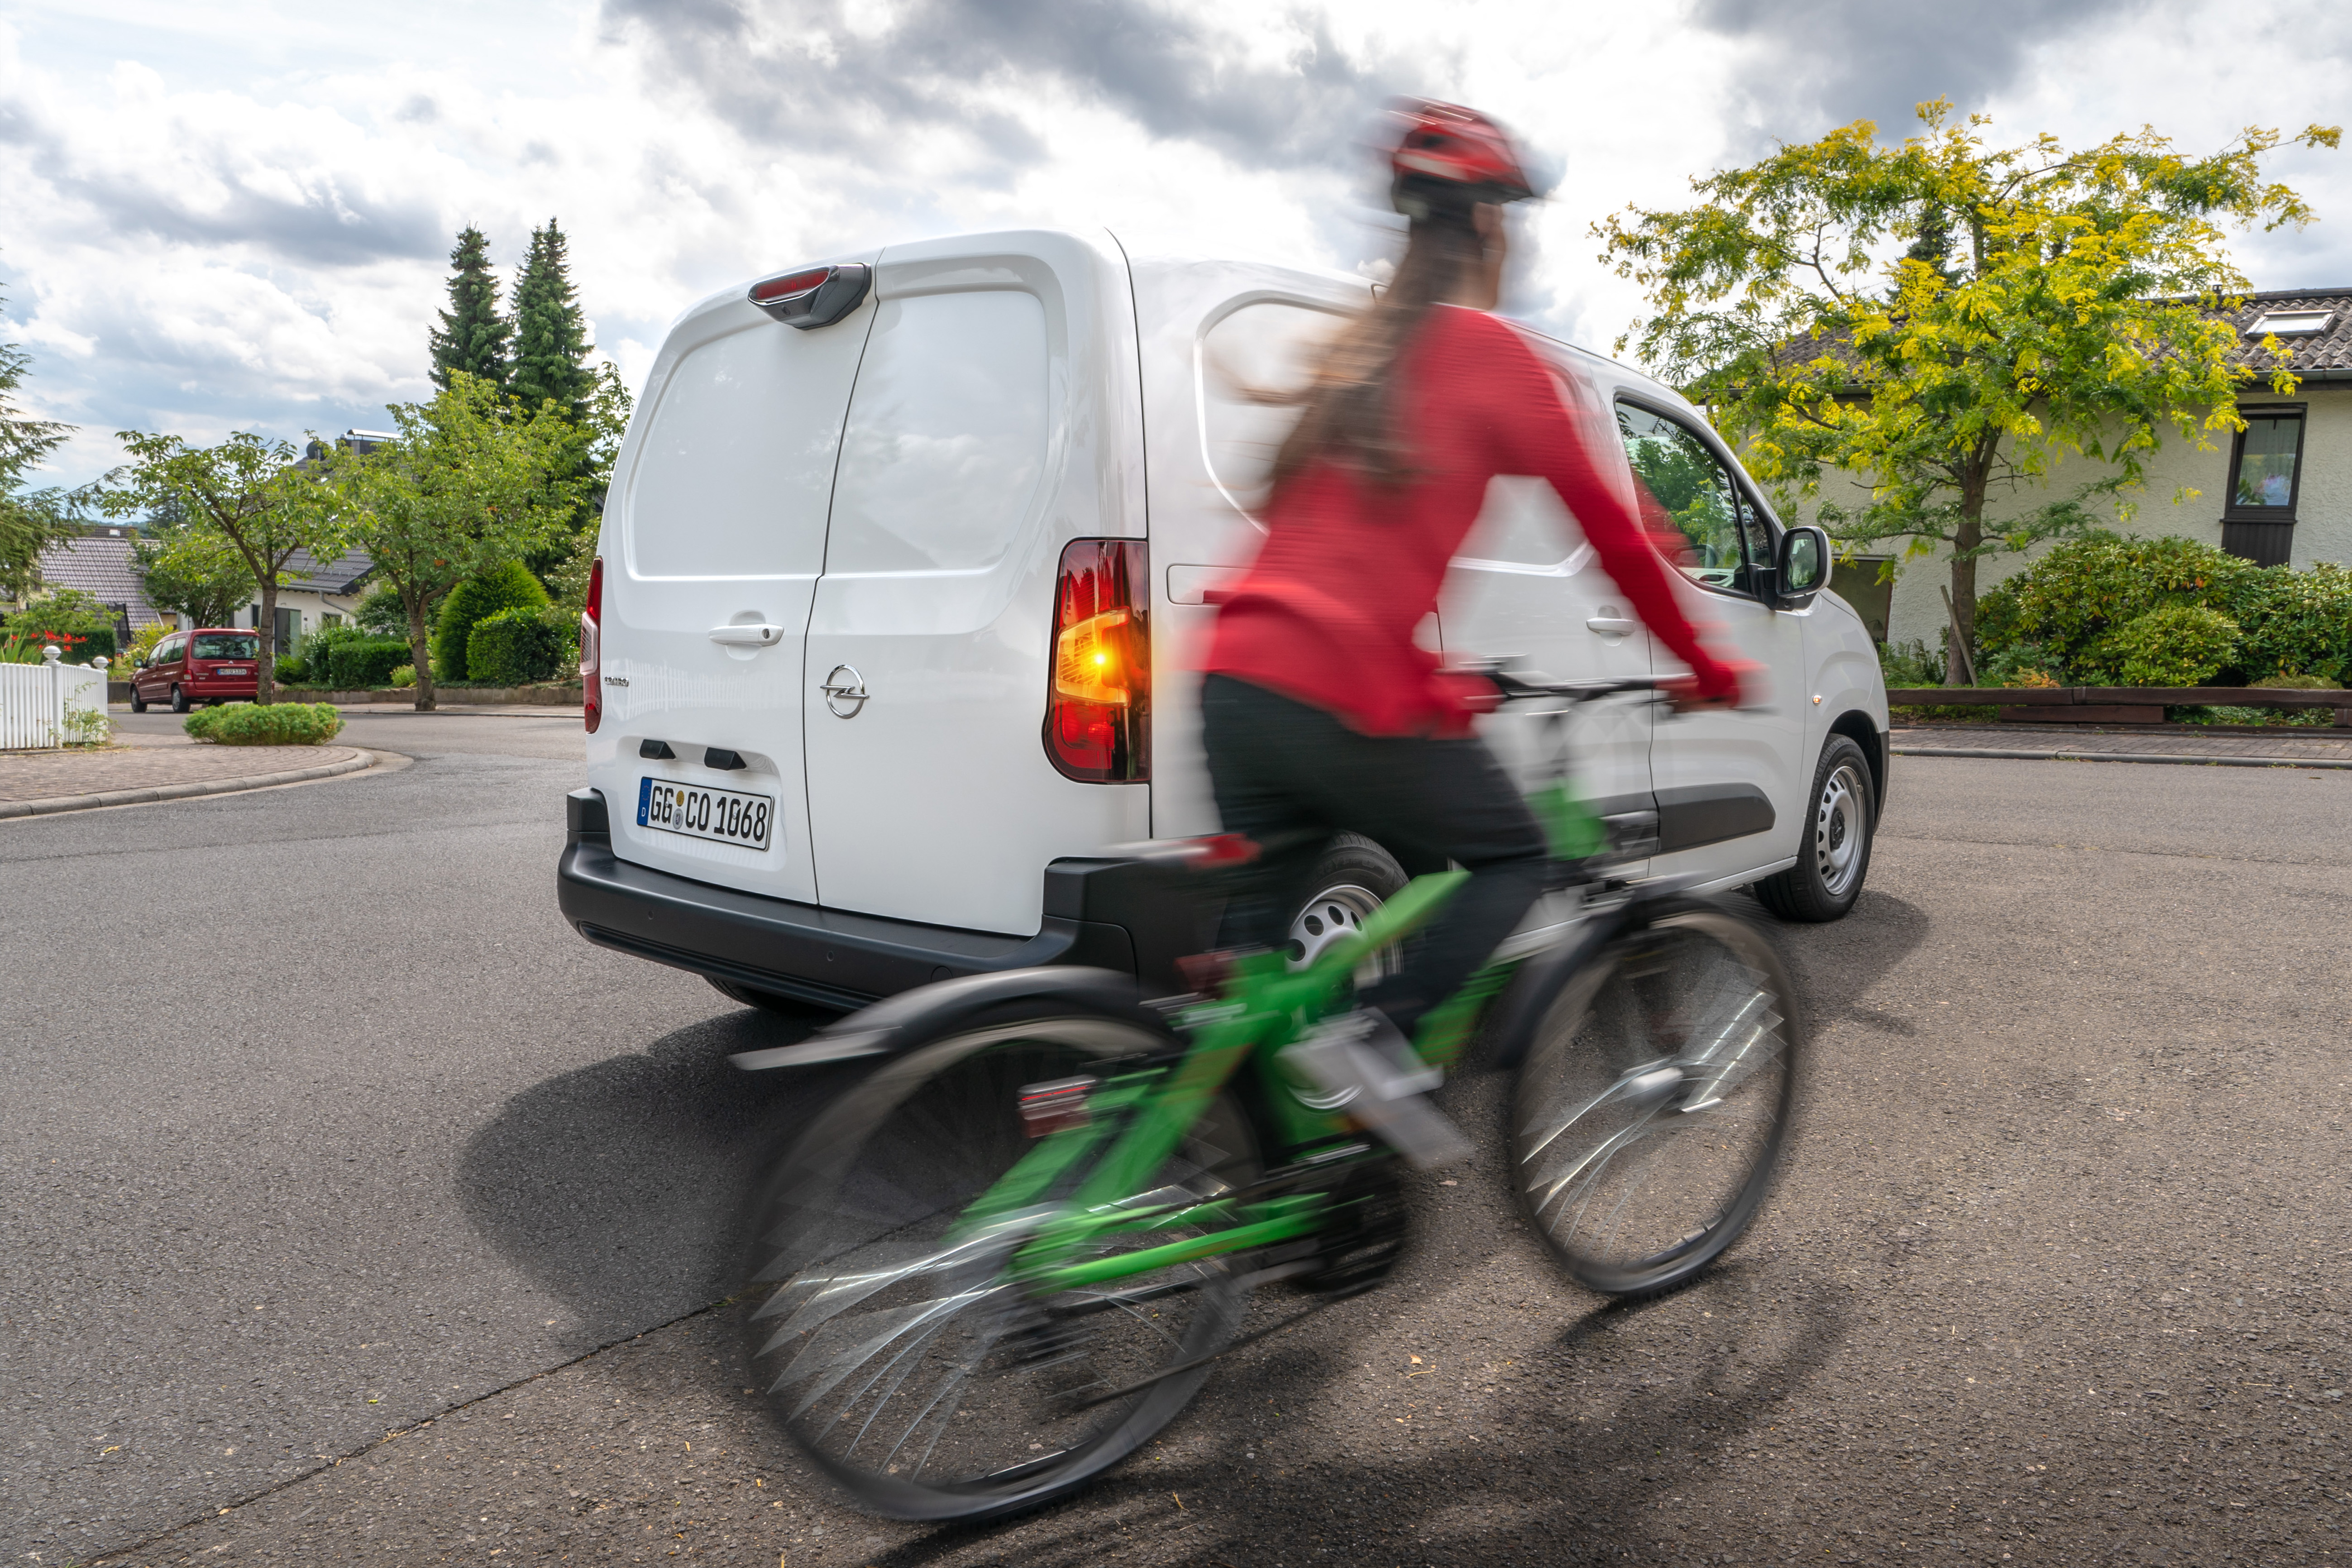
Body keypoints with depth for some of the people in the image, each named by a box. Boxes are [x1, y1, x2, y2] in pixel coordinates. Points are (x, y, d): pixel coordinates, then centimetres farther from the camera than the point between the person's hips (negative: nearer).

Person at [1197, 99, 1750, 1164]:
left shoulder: (1361, 349, 23)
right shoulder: (1490, 350, 1)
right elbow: (1606, 523, 3)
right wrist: (1702, 665, 16)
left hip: (1238, 681, 7)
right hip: (1343, 696, -7)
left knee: (1261, 923, 14)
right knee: (1514, 858, 15)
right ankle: (1372, 1036, -3)